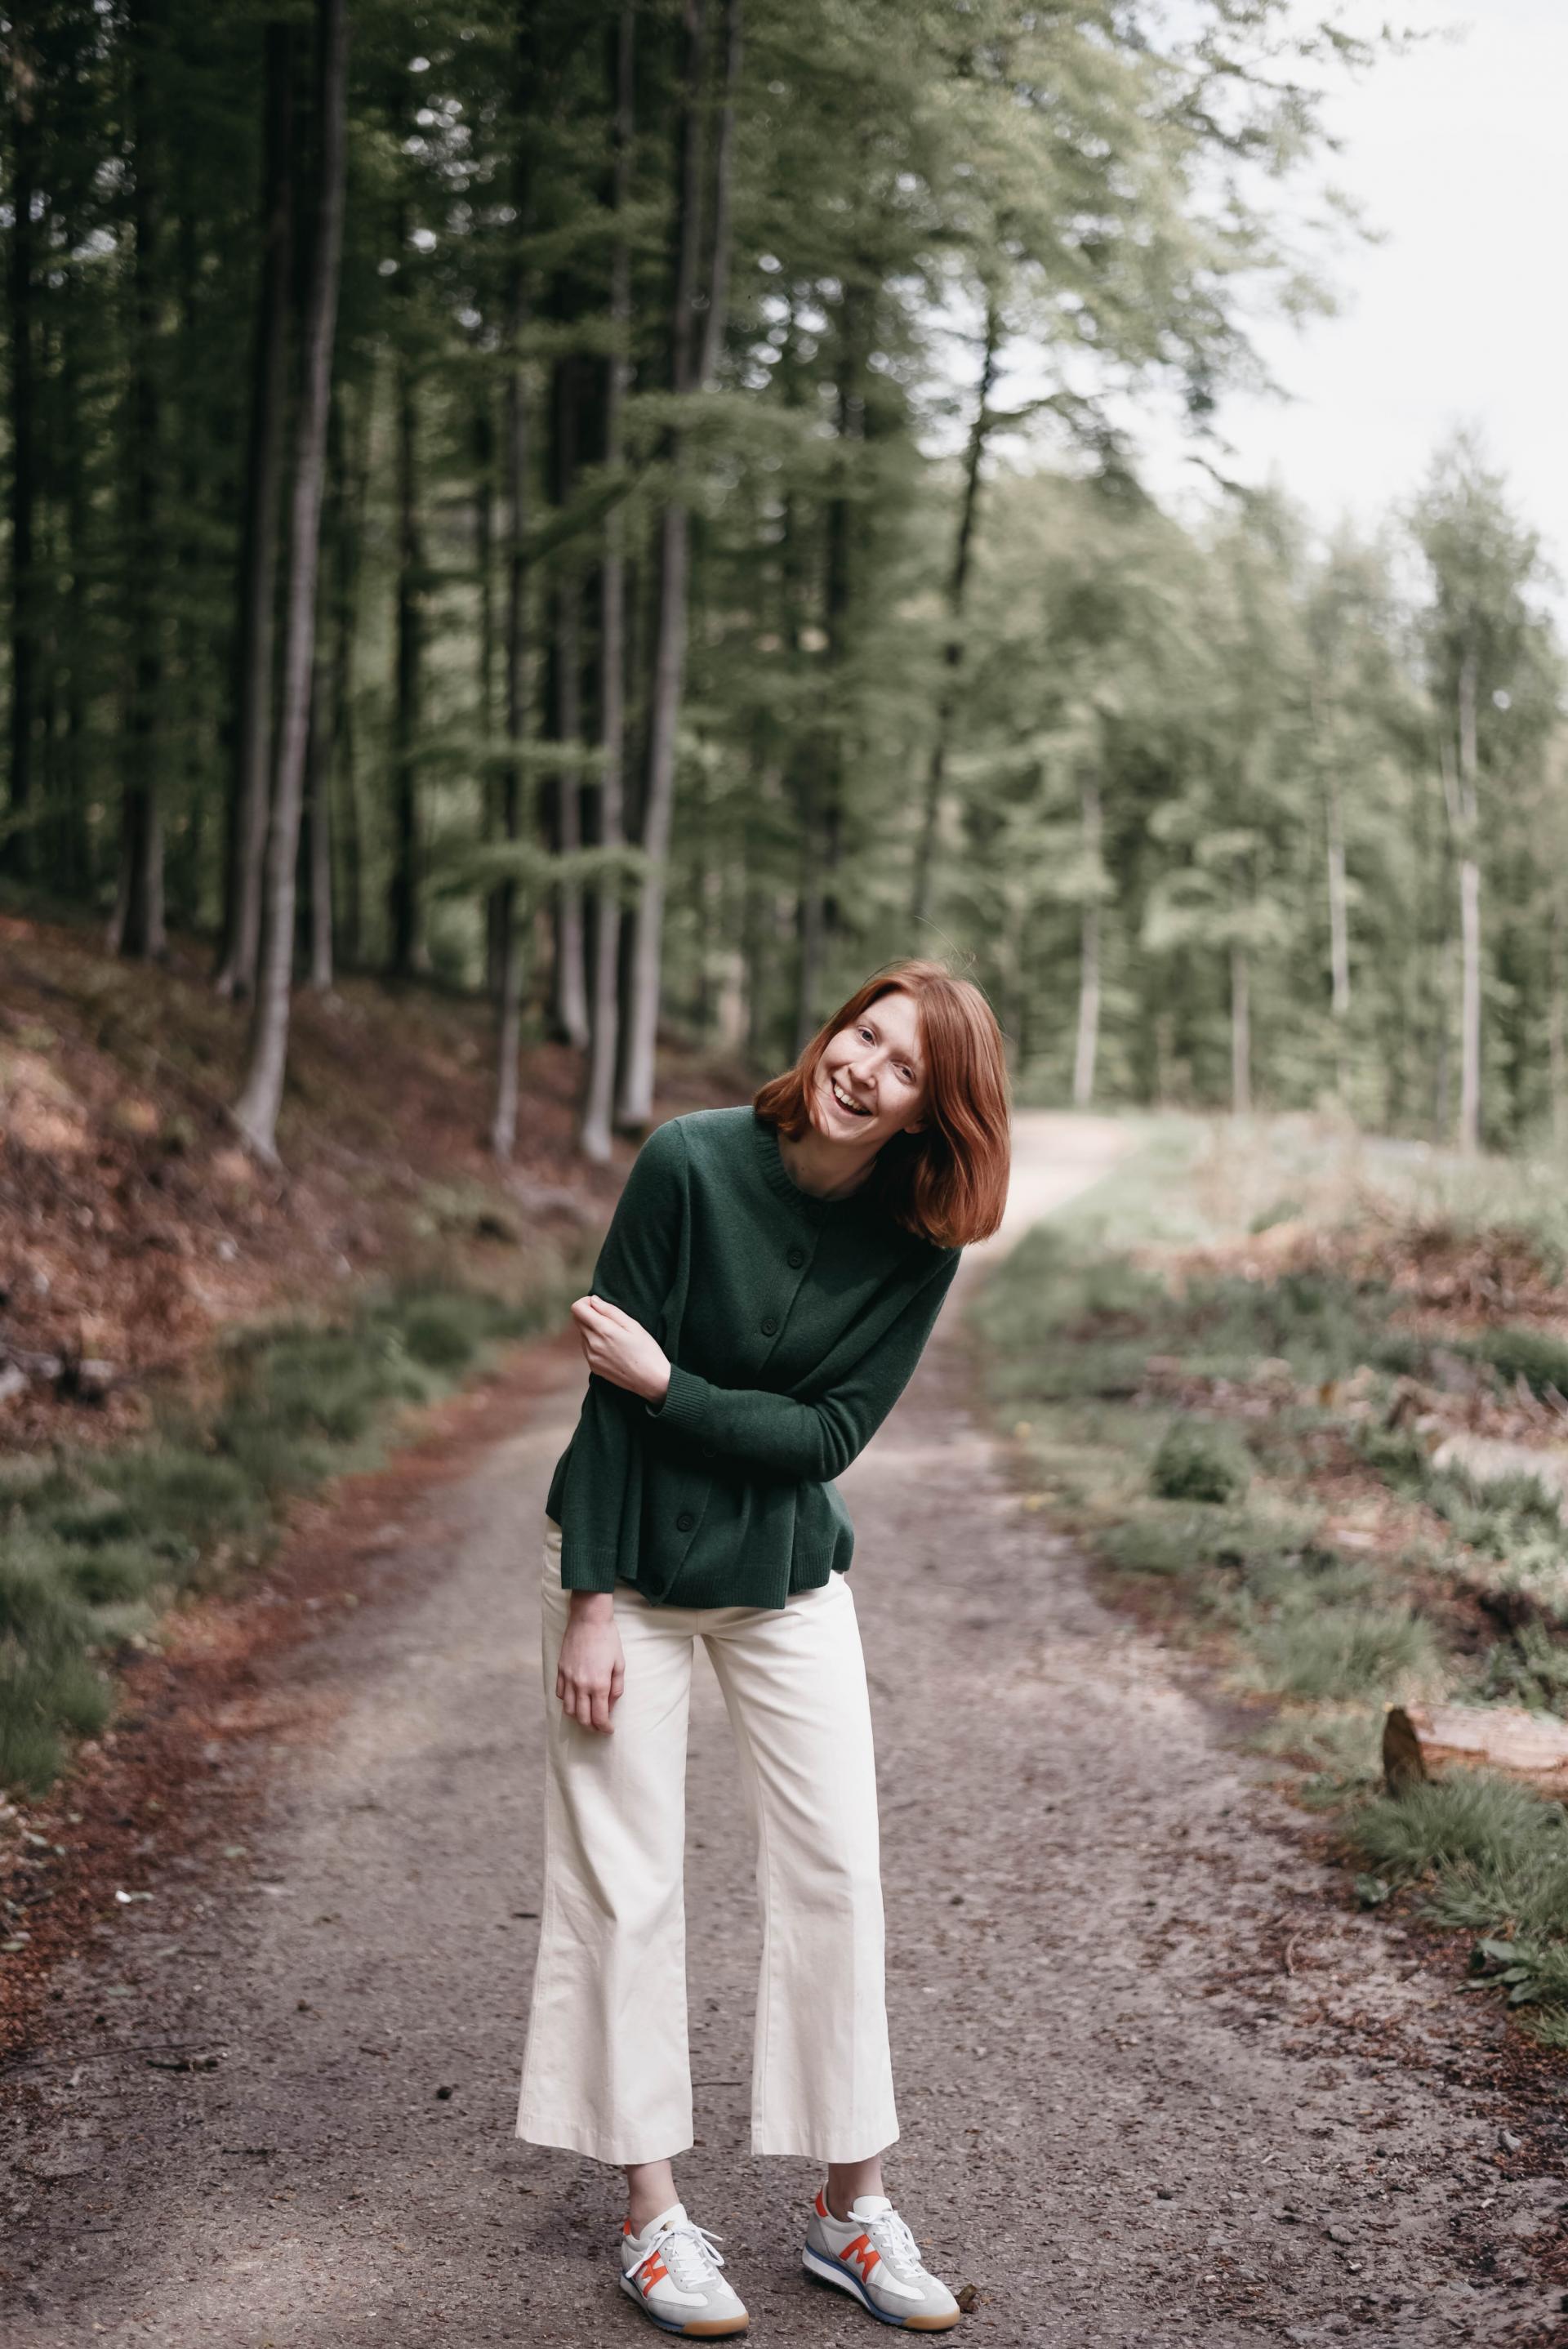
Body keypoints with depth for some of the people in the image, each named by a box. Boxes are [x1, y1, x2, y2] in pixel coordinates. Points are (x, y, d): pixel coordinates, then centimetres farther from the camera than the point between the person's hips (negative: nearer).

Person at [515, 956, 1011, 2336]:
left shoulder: (917, 1244, -10)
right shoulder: (692, 1163, -19)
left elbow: (831, 1434, -11)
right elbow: (608, 1390, -15)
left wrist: (669, 1385, -21)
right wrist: (590, 1601, -15)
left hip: (789, 1575, 3)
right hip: (631, 1559, -3)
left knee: (836, 1869, 3)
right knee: (626, 1882, 2)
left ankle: (851, 2207, 17)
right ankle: (654, 2218, 14)